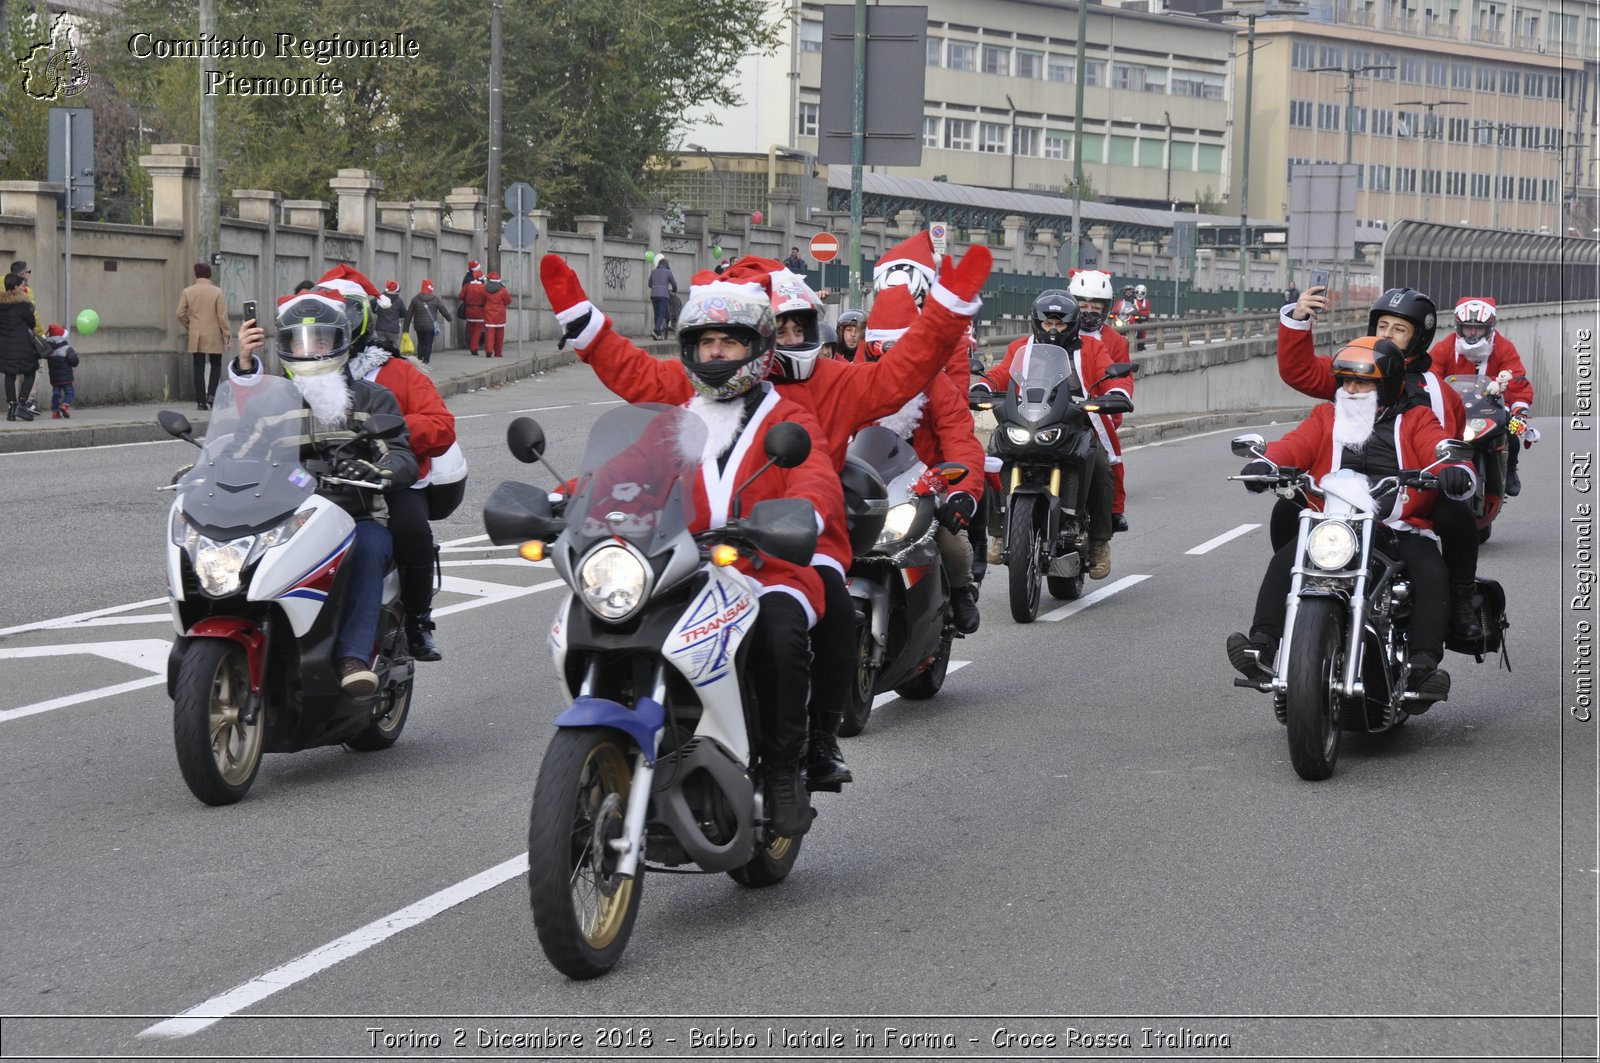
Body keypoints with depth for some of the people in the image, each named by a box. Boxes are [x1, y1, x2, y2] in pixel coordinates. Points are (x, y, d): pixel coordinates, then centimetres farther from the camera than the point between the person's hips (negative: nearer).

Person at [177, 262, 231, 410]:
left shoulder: (187, 292, 0)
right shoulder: (217, 292, -6)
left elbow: (180, 314, -2)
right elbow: (222, 315, -7)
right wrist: (228, 335, -3)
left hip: (196, 337, 2)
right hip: (214, 337, -2)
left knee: (199, 369, 4)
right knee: (216, 365, 12)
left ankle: (201, 401, 1)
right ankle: (211, 394, -4)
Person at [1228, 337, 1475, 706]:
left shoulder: (1415, 421, 11)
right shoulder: (1327, 418, 18)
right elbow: (1295, 445, 1)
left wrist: (1456, 471, -32)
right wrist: (1265, 463, -22)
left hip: (1400, 528, -2)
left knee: (1430, 572, -29)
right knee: (1284, 561, -21)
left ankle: (1424, 665, -34)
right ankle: (1261, 644, -27)